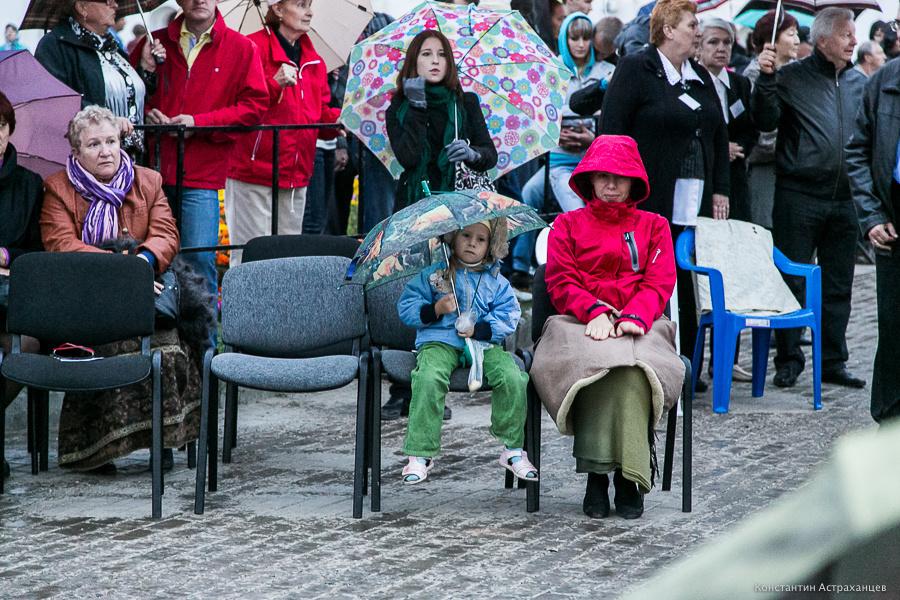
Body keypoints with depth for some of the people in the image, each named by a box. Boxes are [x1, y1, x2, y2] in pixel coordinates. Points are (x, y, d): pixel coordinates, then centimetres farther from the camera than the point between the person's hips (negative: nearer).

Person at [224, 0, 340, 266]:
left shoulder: (313, 60, 16)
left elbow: (321, 114, 18)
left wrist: (339, 119, -2)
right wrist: (274, 84, -23)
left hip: (296, 176, 7)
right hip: (253, 173, -7)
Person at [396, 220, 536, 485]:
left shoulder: (497, 282, 12)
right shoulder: (432, 275, 8)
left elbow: (508, 317, 6)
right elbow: (406, 306, 5)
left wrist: (479, 329, -11)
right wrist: (435, 310, -14)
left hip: (484, 343, 2)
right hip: (440, 342, -2)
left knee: (513, 380, -23)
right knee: (429, 379, -33)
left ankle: (513, 449, -5)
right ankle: (420, 453, -24)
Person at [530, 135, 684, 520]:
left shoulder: (653, 227, 22)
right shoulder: (568, 225, 21)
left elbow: (659, 283, 8)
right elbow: (560, 282, 8)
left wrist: (634, 317, -13)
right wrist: (595, 311, -13)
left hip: (638, 326, 0)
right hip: (582, 323, 0)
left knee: (631, 368, -36)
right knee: (595, 360, -37)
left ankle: (628, 477, -33)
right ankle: (596, 473, -35)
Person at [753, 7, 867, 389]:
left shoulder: (859, 83, 13)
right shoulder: (792, 77, -1)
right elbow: (766, 121, -9)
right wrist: (766, 80, -21)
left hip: (844, 199, 4)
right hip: (798, 196, -4)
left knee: (838, 286, 8)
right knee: (792, 282, -1)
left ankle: (833, 362, 15)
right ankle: (789, 360, 8)